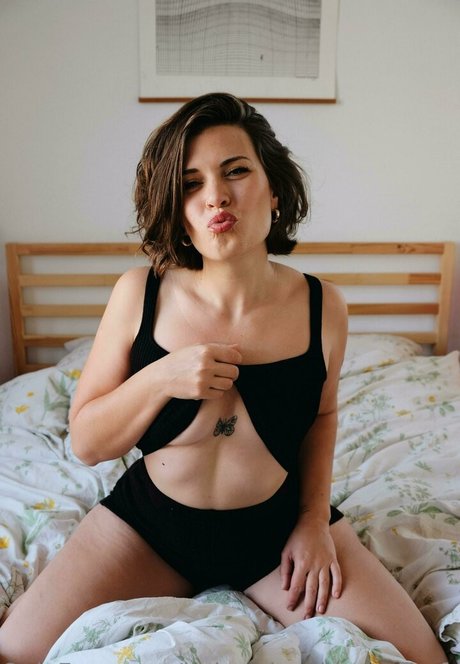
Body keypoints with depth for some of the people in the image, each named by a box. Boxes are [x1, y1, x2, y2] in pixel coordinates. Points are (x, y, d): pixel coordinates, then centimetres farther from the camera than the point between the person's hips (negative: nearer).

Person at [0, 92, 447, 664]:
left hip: (279, 526, 1)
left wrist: (315, 520, -2)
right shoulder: (139, 294, -15)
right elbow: (86, 443, -9)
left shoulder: (322, 307, -11)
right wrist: (161, 379, -27)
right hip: (148, 527, 0)